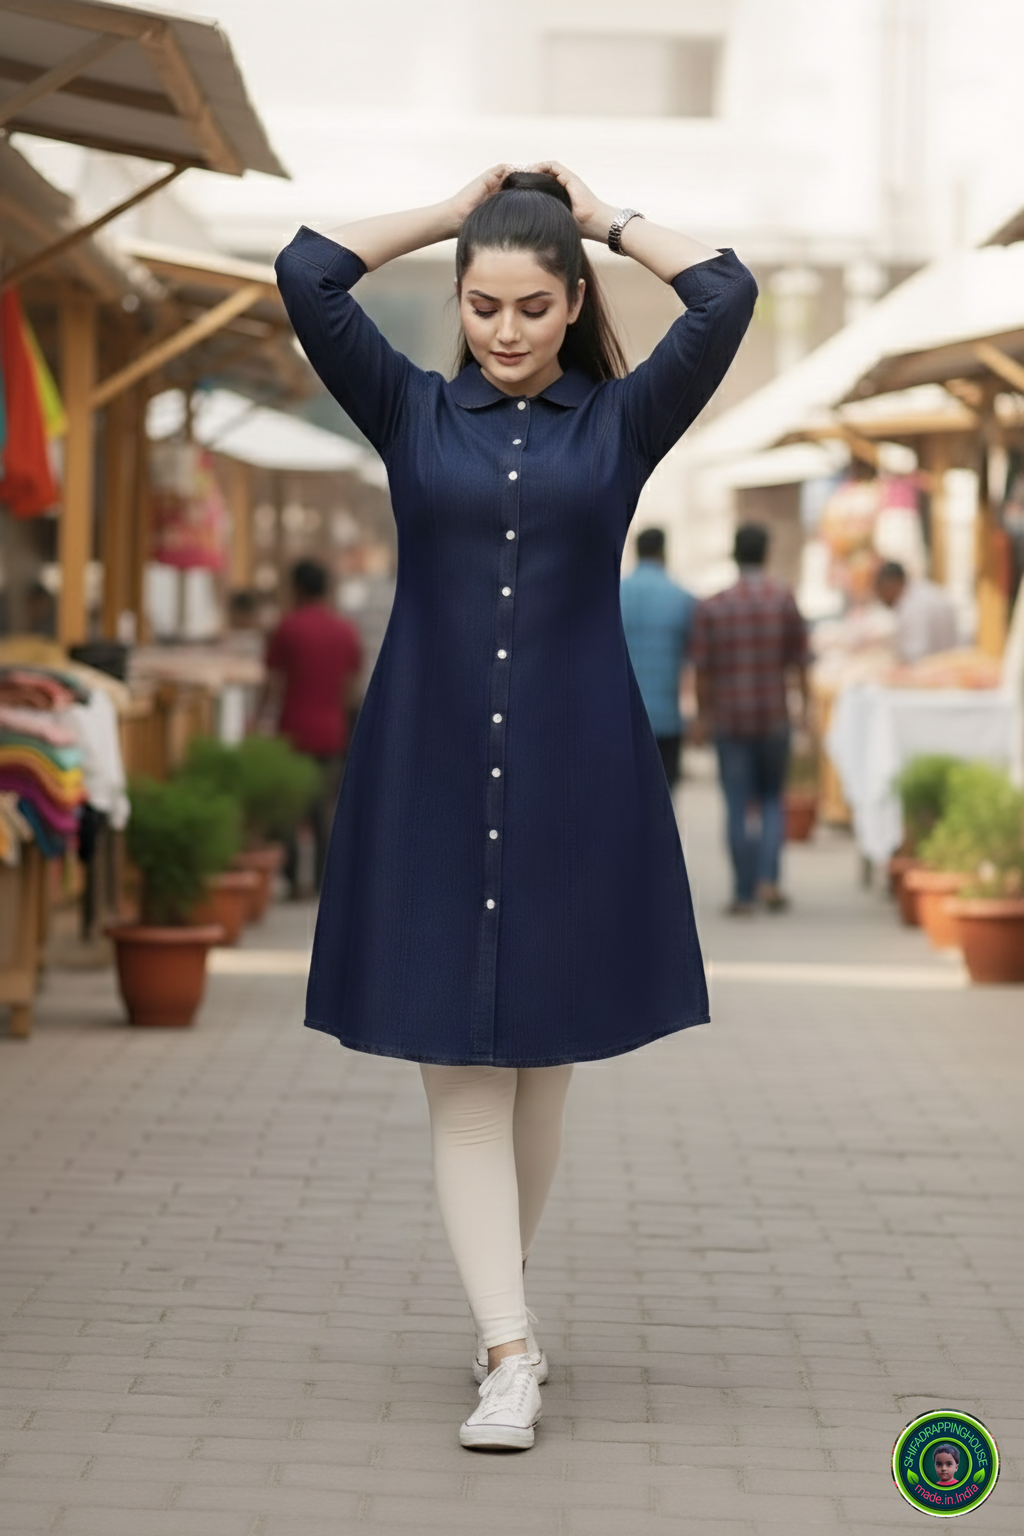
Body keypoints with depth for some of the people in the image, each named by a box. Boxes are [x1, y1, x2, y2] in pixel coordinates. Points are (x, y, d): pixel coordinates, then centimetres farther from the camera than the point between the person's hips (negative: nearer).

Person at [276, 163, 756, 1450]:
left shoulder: (622, 421, 5)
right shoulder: (413, 414, 6)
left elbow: (727, 297, -7)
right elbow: (307, 276, -3)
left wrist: (608, 217, 6)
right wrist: (454, 210, 5)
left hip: (576, 777, 0)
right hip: (432, 775, 0)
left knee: (541, 1057, 10)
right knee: (461, 1073, -5)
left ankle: (501, 1304, 29)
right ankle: (509, 1351, -6)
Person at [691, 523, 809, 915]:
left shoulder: (712, 607, -3)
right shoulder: (784, 599, -4)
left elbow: (702, 670, -2)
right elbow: (799, 659, -3)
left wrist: (703, 717, 9)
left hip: (729, 720, 0)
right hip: (774, 717, 0)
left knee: (738, 808, 5)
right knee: (771, 800, 15)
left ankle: (745, 895, 5)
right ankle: (768, 879, -2)